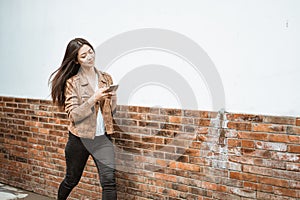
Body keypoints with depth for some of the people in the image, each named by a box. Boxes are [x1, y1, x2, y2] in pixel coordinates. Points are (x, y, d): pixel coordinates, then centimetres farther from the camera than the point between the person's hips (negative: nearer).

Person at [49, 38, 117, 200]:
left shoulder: (106, 78, 5)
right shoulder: (72, 83, -6)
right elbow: (74, 115, -14)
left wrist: (113, 97, -9)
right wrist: (94, 99, -23)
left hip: (102, 138, 2)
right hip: (79, 138, -2)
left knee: (109, 180, -13)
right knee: (71, 180, 17)